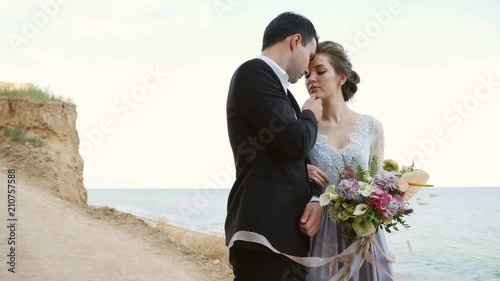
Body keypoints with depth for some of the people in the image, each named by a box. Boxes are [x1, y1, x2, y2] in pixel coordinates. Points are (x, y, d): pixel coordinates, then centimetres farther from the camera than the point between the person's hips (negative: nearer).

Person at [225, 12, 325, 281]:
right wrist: (310, 116, 4)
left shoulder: (276, 86, 20)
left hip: (288, 228, 9)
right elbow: (296, 142, -18)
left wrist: (315, 198, 1)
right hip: (264, 229, -9)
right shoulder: (254, 73, -8)